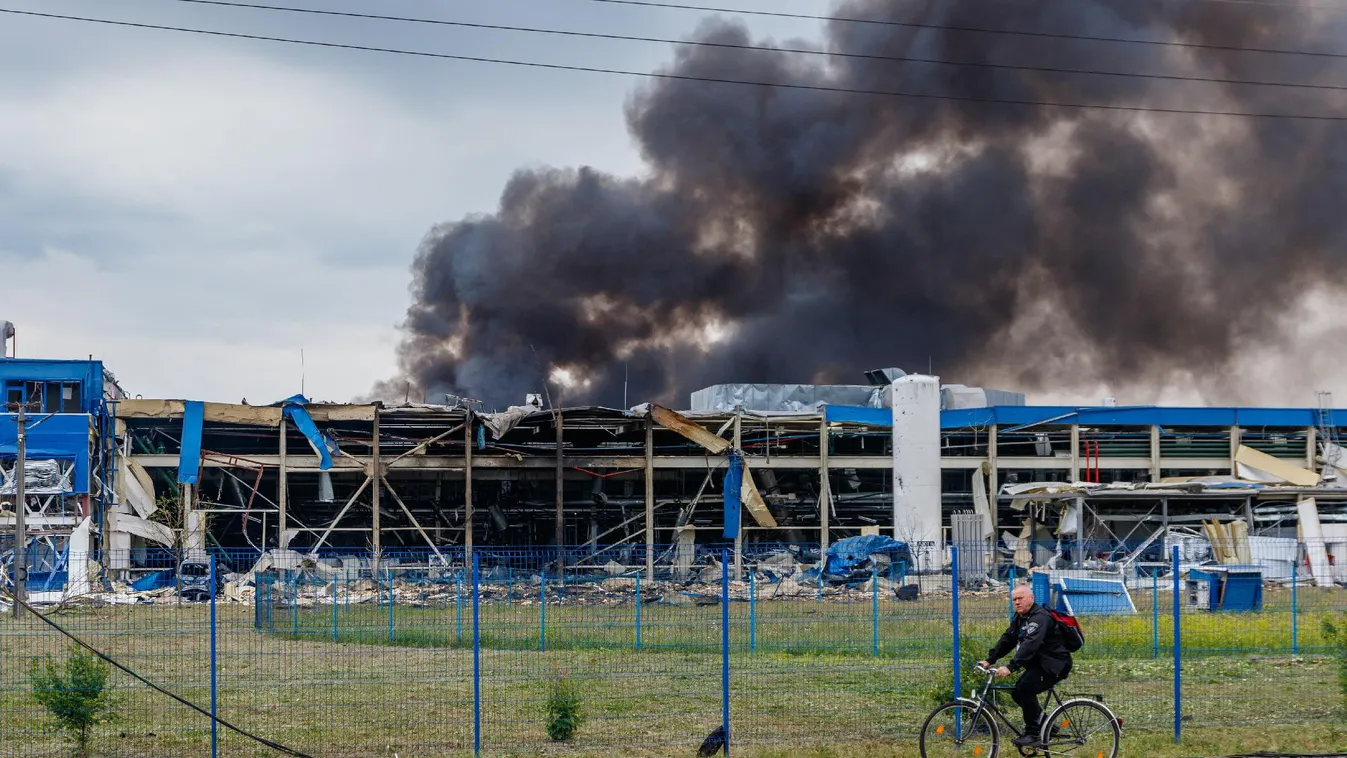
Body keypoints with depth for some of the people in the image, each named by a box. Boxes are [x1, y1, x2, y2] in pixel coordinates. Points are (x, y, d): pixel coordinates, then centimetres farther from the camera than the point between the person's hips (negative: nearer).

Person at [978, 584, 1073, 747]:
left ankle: (1032, 734, -17)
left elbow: (1030, 645, -34)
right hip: (1038, 664, 10)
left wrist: (1011, 667, -43)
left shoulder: (1040, 617, -21)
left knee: (1026, 688, -25)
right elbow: (1006, 640, 12)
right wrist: (989, 660, -1)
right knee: (1017, 693, 5)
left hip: (1054, 664, -10)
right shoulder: (1019, 618, 12)